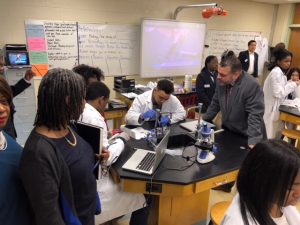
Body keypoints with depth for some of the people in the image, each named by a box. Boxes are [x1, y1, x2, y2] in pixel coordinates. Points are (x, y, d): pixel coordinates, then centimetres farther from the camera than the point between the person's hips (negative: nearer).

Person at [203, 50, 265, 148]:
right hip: (227, 132, 6)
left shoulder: (252, 86, -24)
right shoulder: (221, 81, -6)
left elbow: (255, 116, -25)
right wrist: (203, 120, 12)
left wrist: (253, 142, -30)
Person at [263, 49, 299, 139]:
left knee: (276, 133, 16)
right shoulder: (276, 73, -19)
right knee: (269, 136, -1)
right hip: (272, 109, -10)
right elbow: (278, 93, -24)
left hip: (276, 108, 10)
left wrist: (292, 84, 4)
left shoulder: (281, 72, 11)